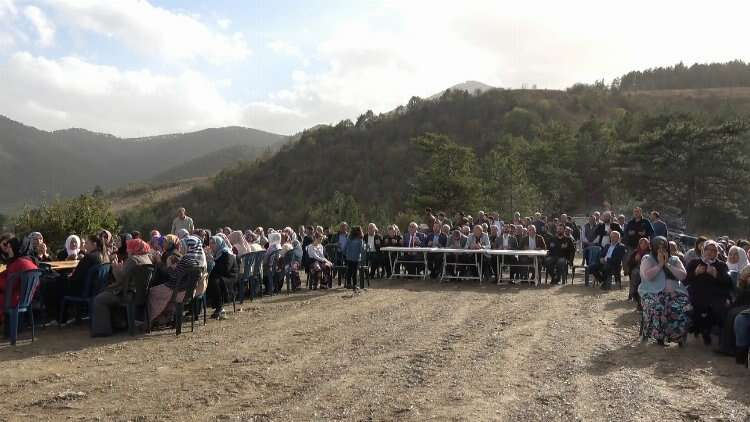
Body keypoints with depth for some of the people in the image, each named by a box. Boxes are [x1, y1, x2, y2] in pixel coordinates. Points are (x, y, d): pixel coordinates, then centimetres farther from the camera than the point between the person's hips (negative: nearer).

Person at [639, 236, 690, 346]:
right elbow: (648, 276, -10)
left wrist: (667, 264, -2)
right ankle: (658, 336, -17)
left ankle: (679, 336, -9)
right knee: (657, 308, -36)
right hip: (653, 294, -3)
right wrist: (660, 264, -5)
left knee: (684, 307, -28)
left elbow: (683, 276, 3)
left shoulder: (674, 260, 19)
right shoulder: (647, 259, 8)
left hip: (674, 293, 3)